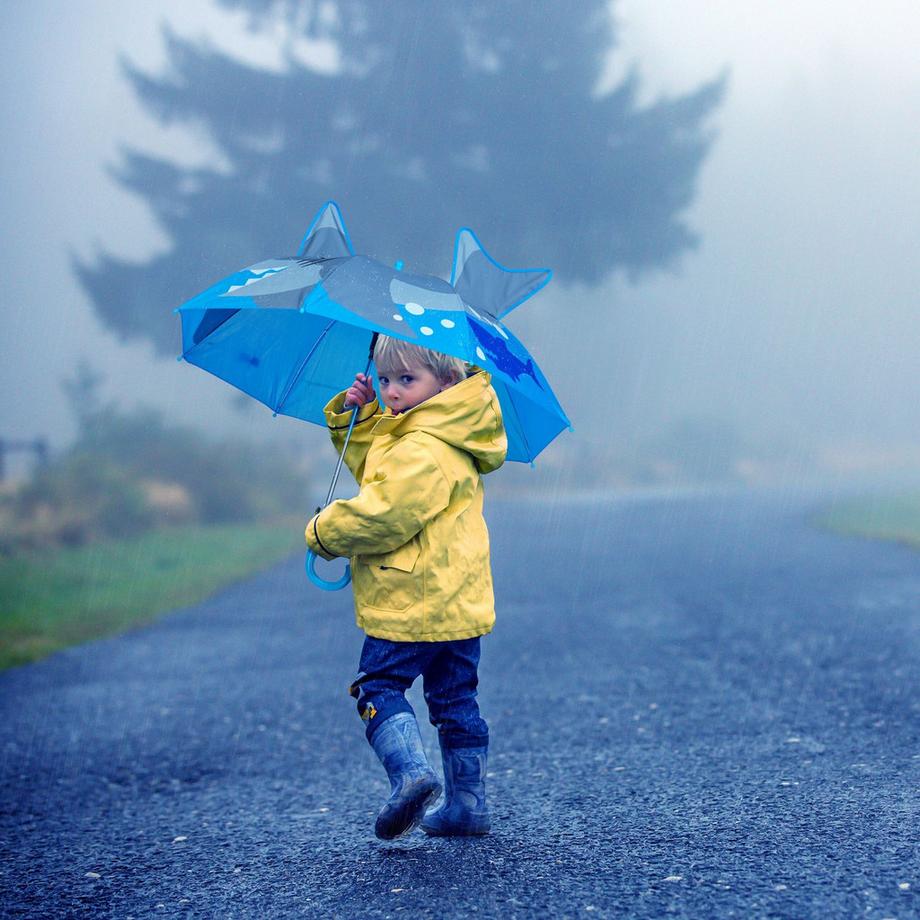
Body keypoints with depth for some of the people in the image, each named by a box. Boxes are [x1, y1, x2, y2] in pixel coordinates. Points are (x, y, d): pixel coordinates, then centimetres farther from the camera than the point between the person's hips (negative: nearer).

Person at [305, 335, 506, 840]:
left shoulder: (424, 451, -20)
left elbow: (386, 512, -26)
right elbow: (369, 468, 27)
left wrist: (324, 532, -10)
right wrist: (356, 416, 12)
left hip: (411, 603, -10)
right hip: (460, 604, 10)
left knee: (379, 687, -1)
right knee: (455, 699, 13)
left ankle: (410, 770, -17)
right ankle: (467, 803, 17)